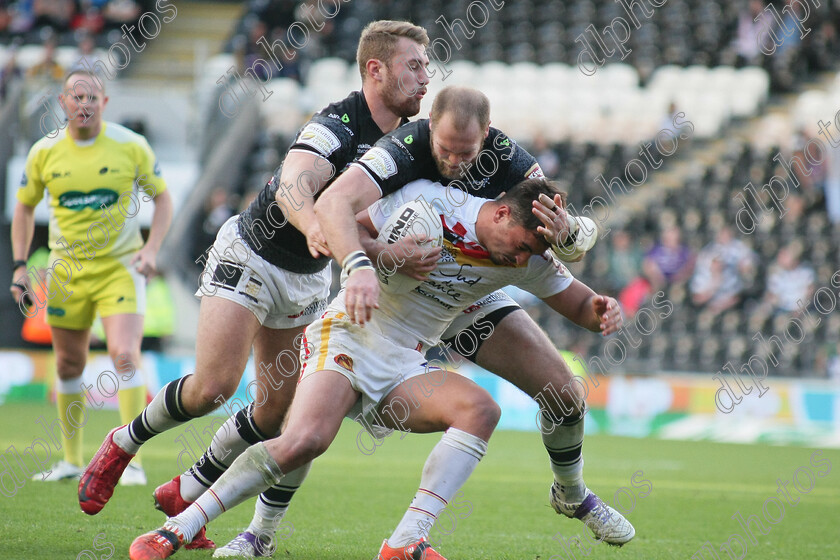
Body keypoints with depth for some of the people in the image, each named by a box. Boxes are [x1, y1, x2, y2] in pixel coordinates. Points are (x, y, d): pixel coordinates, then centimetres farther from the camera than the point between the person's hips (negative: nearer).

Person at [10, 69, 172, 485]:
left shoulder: (131, 146, -6)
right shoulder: (44, 152, -2)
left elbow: (162, 198, 4)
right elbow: (25, 207, 11)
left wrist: (151, 249, -10)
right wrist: (20, 267, 3)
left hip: (120, 266, -3)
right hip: (67, 271, 3)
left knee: (125, 356, -17)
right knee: (69, 365, 9)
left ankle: (133, 461, -13)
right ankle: (71, 461, 22)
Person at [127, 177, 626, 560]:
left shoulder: (526, 258, 2)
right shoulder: (430, 201, -13)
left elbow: (579, 304, 10)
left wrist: (603, 311, -14)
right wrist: (359, 267, -29)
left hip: (404, 368, 6)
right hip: (349, 336, -6)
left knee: (481, 409, -23)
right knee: (305, 440, -31)